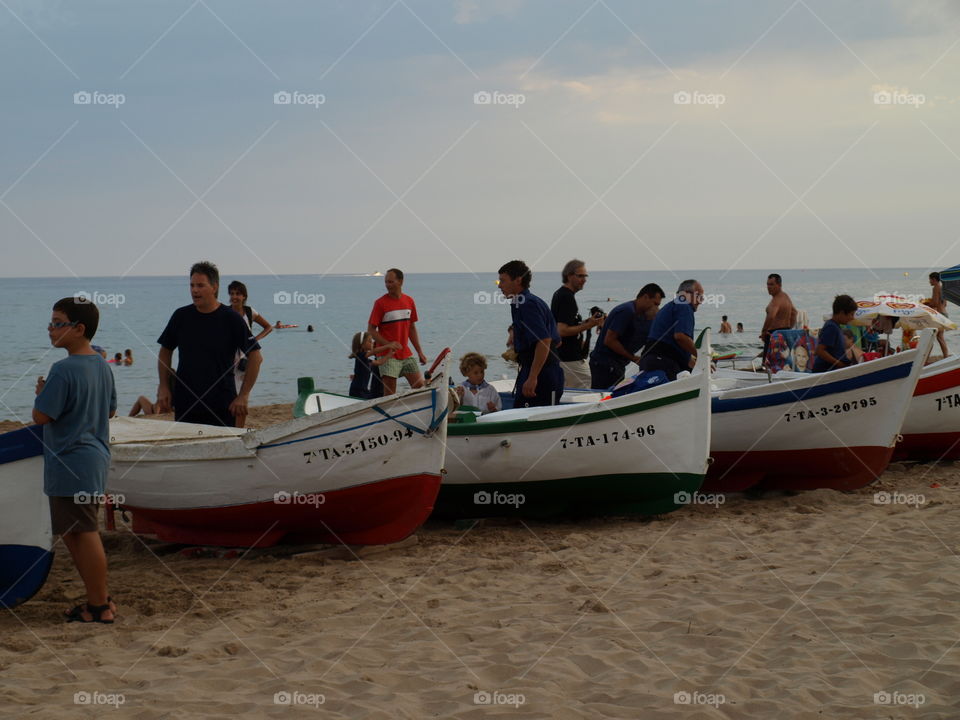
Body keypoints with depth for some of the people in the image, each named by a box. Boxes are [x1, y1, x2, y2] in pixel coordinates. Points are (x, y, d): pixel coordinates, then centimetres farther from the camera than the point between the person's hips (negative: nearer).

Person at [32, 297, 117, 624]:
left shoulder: (64, 370, -19)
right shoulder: (101, 365, 8)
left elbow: (41, 416, -18)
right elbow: (110, 410, 19)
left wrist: (41, 391, 0)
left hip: (71, 467, -10)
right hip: (94, 460, 10)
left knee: (85, 535, -1)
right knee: (76, 534, 18)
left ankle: (99, 607, 6)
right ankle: (100, 599, 24)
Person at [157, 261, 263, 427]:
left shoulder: (231, 319, -4)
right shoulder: (181, 316, 5)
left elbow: (255, 357, -2)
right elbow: (165, 351, 16)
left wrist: (243, 396, -7)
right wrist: (163, 387, 6)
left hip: (222, 406, -3)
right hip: (184, 405, 3)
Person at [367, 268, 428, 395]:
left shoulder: (409, 301, 7)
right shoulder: (380, 303, -8)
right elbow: (371, 330, -8)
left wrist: (420, 352, 12)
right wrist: (388, 344, -22)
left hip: (406, 355, 5)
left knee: (420, 386, 1)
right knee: (390, 394, -6)